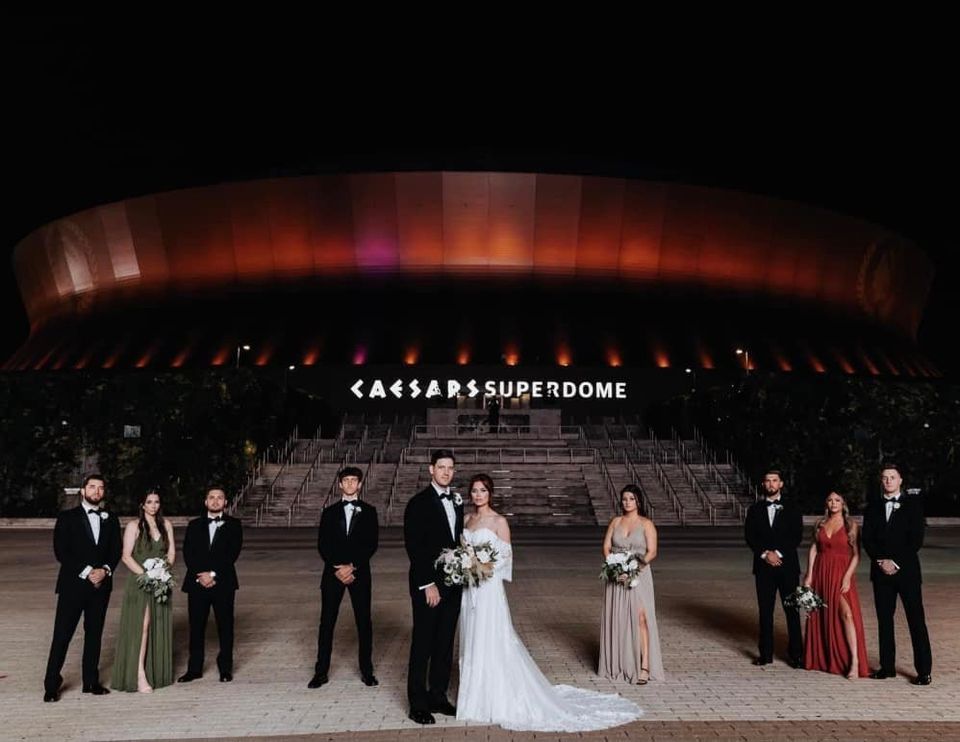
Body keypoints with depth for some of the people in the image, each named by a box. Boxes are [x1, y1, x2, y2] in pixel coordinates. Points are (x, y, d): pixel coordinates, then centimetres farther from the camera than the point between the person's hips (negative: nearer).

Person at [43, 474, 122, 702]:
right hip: (73, 585, -3)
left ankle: (91, 681, 17)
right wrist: (86, 572, -14)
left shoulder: (110, 519, 10)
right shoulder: (67, 518, 0)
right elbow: (61, 552, -8)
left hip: (100, 586, 3)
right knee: (62, 636, -2)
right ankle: (51, 685, 8)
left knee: (94, 634, 9)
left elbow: (116, 551, 7)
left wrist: (105, 570, -12)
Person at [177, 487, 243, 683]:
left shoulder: (233, 525, 3)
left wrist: (213, 574, -14)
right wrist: (200, 576, -11)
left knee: (225, 627, 4)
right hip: (197, 583, 2)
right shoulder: (194, 525, 11)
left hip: (223, 583, -2)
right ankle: (194, 668, 18)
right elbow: (187, 554, 3)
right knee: (196, 628, 7)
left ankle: (225, 668, 14)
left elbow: (233, 554, -6)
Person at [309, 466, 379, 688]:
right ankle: (321, 672, 12)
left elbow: (371, 544, -3)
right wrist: (337, 569, -10)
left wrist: (352, 567, -13)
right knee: (327, 622, 3)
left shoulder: (369, 511, 4)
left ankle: (367, 671, 14)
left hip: (360, 573, -1)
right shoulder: (329, 512, 8)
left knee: (364, 622, 3)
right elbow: (322, 545, 2)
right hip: (333, 573, 1)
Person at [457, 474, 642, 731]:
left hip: (489, 587, -7)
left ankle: (495, 700, 9)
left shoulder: (499, 521, -9)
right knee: (473, 641, 13)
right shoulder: (469, 520, 10)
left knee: (491, 642, -3)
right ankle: (477, 695, 25)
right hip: (469, 588, 7)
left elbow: (506, 555, -10)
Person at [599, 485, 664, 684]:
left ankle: (644, 667, -9)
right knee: (617, 619, 7)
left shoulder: (647, 524, 0)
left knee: (640, 617, -11)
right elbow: (606, 547, 5)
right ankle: (617, 665, 17)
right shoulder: (615, 522, 9)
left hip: (638, 576, -3)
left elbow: (652, 551, -7)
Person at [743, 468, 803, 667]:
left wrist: (778, 553, -11)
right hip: (763, 566, 2)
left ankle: (796, 654, 7)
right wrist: (765, 554, -10)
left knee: (792, 610, 0)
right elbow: (750, 536, 4)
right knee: (765, 611, 5)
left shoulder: (792, 509, 6)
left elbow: (797, 536, -2)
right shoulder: (755, 509, 10)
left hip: (787, 565, -1)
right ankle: (766, 653, 11)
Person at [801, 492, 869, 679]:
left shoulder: (851, 525, -2)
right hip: (821, 572, 4)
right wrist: (809, 575, 0)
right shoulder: (820, 524, 8)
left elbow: (856, 554, -6)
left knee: (846, 613, -15)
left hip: (842, 573, -4)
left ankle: (854, 661, -13)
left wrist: (848, 577, -15)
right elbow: (813, 549, 6)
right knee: (821, 614, 8)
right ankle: (821, 657, 20)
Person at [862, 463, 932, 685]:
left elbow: (916, 539, -6)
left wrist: (896, 563, -11)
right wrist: (881, 561, -9)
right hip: (881, 571, 4)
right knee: (884, 620, 6)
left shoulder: (913, 503, 1)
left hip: (907, 570, -3)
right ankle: (887, 666, 14)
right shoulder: (873, 508, 11)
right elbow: (867, 540, 6)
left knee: (916, 620, -2)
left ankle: (924, 670, 4)